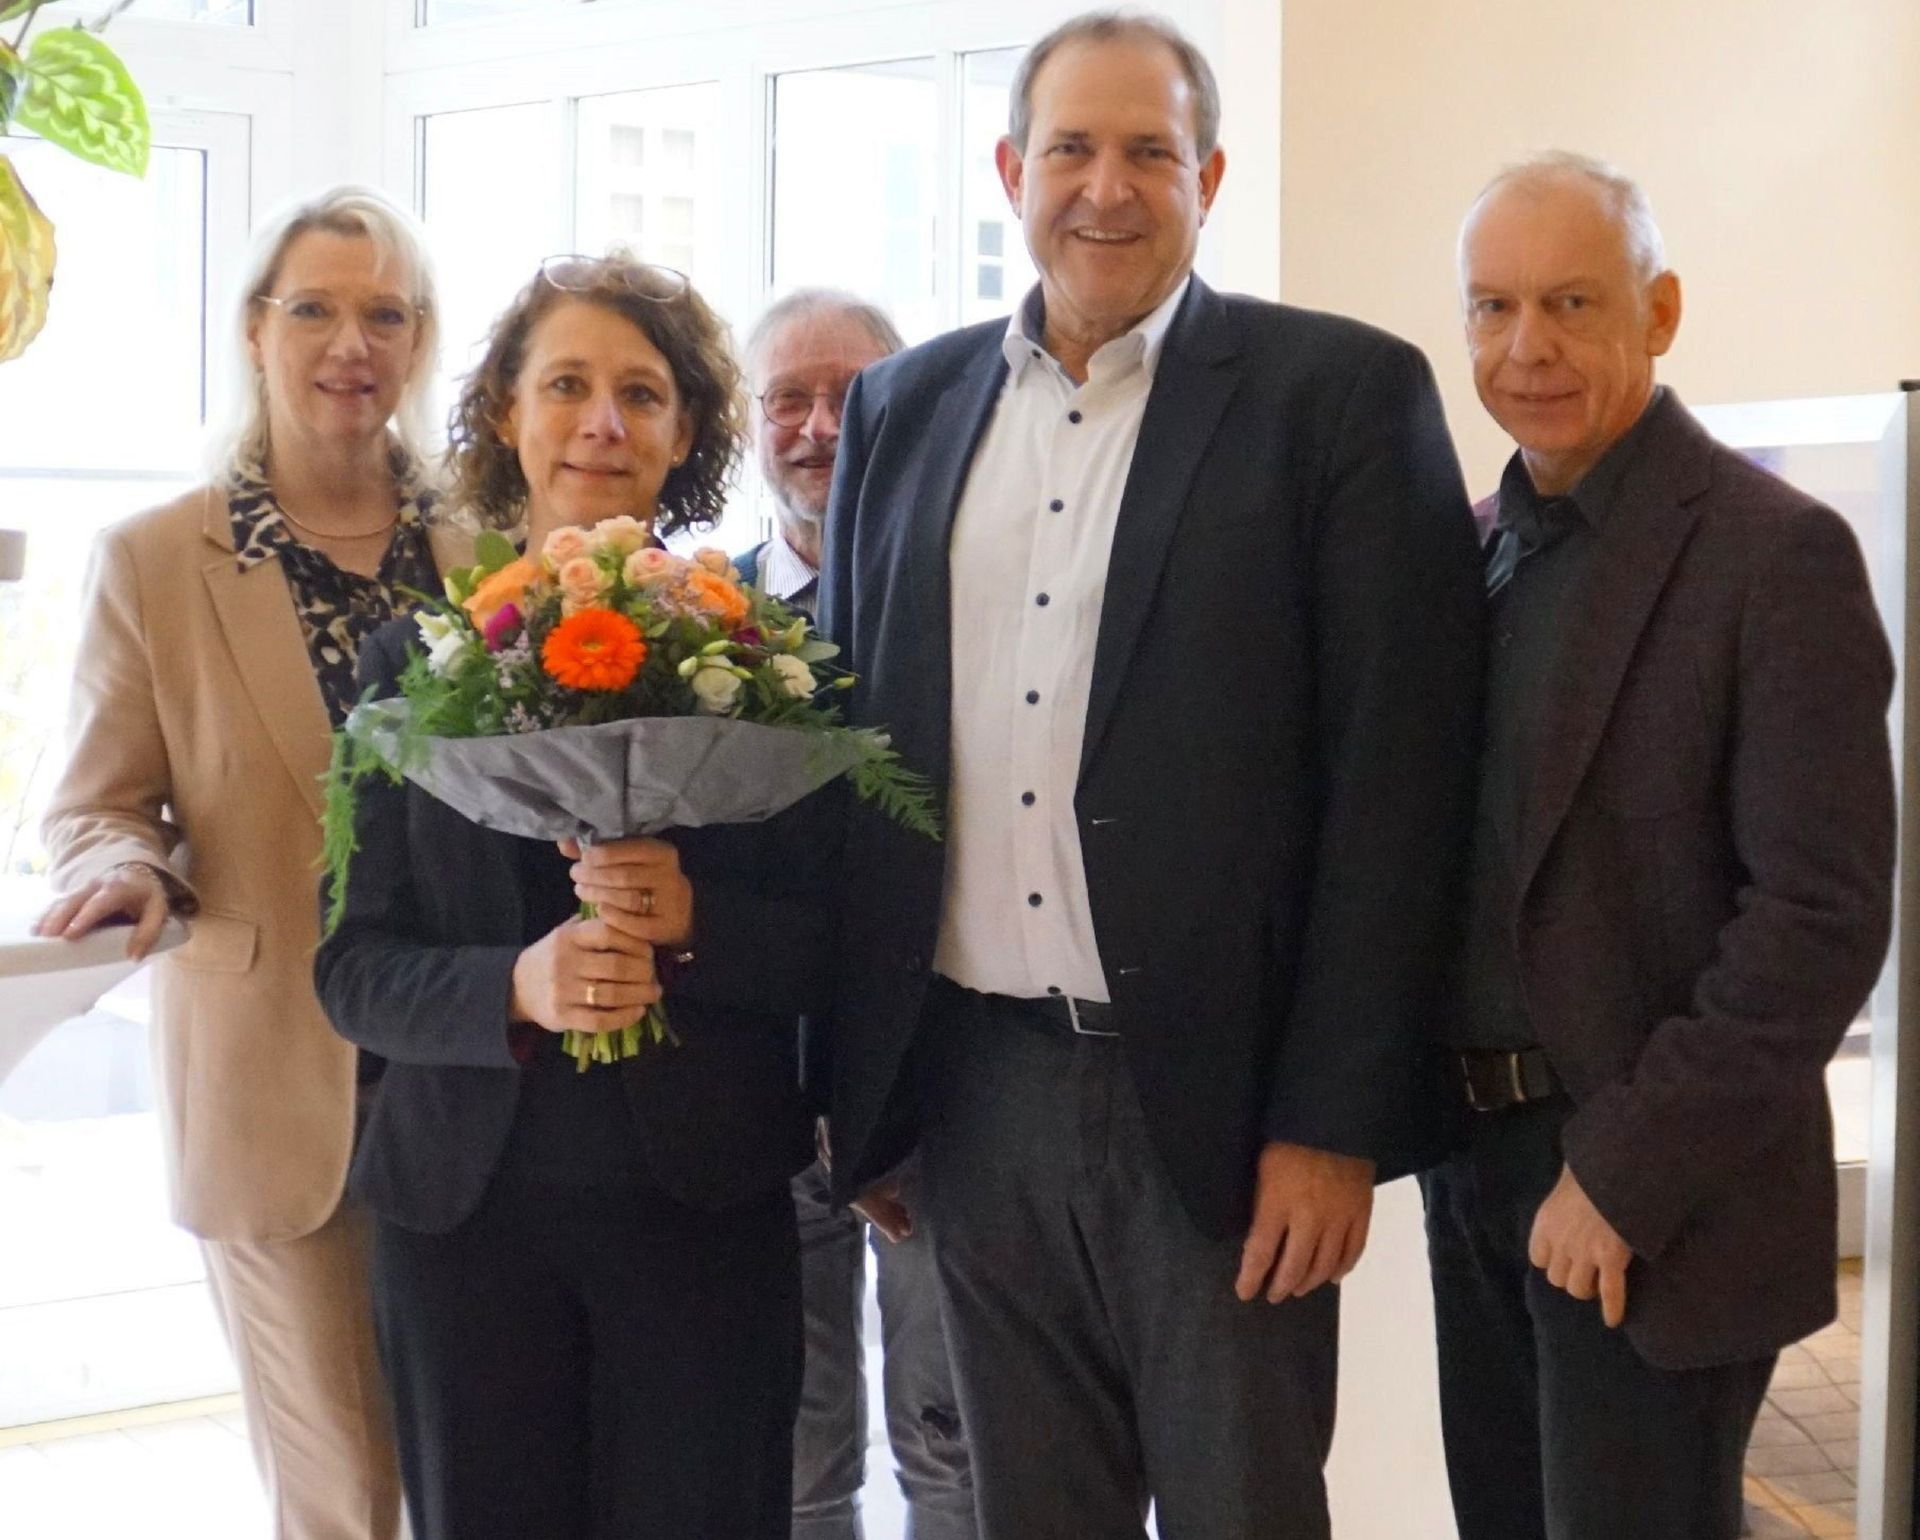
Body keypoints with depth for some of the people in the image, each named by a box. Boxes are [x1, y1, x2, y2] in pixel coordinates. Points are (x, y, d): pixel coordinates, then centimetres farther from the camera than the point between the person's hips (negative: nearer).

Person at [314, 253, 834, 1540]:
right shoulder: (416, 659, 4)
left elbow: (836, 943, 1)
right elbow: (351, 968, 2)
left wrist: (696, 922, -18)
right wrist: (513, 989, -17)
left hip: (705, 1204, -1)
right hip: (467, 1204, 1)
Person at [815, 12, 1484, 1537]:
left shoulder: (1342, 394, -5)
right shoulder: (903, 408, 9)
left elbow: (1393, 780, -8)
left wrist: (1335, 1122, -11)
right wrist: (855, 1073, 9)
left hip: (1214, 1095, -4)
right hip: (971, 1091, 4)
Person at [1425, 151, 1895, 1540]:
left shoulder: (1774, 554, -12)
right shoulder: (1486, 544, 10)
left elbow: (1825, 914, -17)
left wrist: (1625, 1171, -18)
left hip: (1652, 1199, -7)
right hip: (1476, 1158, 7)